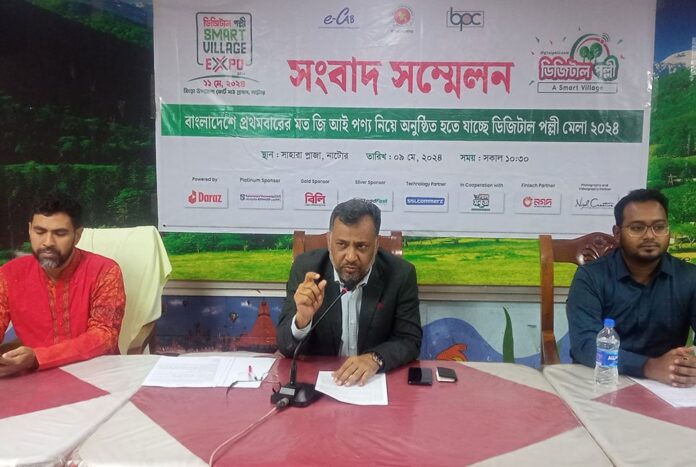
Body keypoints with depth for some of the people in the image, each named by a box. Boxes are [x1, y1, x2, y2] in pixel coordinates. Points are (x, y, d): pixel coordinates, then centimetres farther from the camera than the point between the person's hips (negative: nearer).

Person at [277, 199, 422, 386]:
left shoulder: (400, 273, -10)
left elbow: (410, 341, -6)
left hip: (376, 379, 1)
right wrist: (302, 318, -30)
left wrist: (375, 358, -25)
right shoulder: (306, 267, -10)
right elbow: (286, 347, -9)